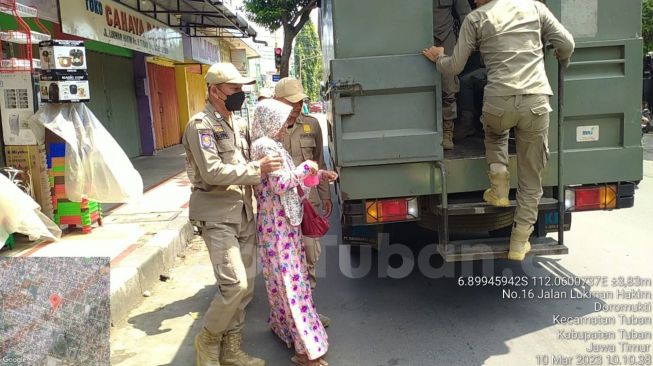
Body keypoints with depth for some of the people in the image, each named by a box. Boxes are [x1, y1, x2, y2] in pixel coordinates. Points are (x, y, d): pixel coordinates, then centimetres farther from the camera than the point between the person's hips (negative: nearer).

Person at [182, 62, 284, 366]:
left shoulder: (240, 124, 14)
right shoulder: (201, 125, -10)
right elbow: (212, 171, -22)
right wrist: (255, 169, -17)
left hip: (244, 213, 8)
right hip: (217, 215, -8)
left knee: (246, 284, 10)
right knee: (234, 283, -13)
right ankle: (208, 340, 13)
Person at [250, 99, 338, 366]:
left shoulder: (273, 146, 15)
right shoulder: (265, 146, -15)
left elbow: (291, 180, 19)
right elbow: (280, 183, -22)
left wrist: (319, 174, 13)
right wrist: (306, 167, -11)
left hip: (286, 221, 10)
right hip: (277, 223, -10)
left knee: (285, 277, 18)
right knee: (291, 279, -7)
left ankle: (281, 324, 35)